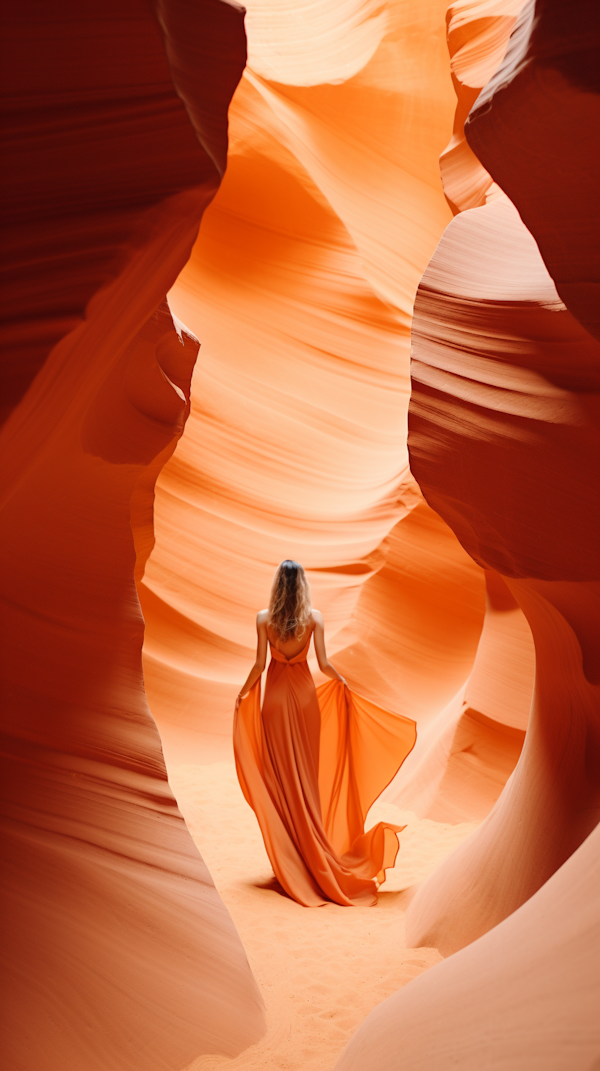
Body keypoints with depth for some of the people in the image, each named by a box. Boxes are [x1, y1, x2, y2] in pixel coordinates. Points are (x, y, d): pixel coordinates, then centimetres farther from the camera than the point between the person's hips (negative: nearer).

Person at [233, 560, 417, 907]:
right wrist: (343, 682, 12)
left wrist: (243, 692, 5)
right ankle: (313, 849, 17)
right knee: (308, 772, 11)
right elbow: (324, 663, -7)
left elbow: (260, 664, -9)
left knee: (280, 773, 5)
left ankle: (290, 856, 9)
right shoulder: (314, 617, -6)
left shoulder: (264, 618, -8)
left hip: (276, 695, -1)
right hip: (305, 692, 1)